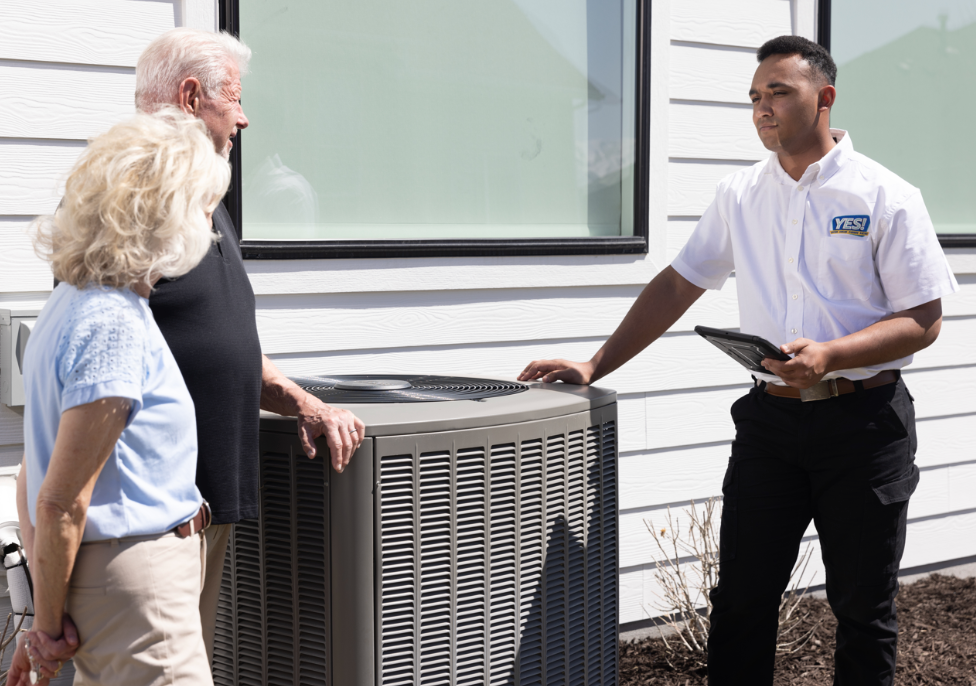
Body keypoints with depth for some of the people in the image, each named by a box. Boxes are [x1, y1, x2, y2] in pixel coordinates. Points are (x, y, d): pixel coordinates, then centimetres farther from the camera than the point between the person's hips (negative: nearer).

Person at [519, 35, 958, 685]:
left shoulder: (887, 197, -5)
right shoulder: (740, 196, 8)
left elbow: (924, 320, -7)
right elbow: (676, 287, 10)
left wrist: (830, 355, -22)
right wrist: (594, 367, 3)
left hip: (864, 419, -3)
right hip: (769, 416, 3)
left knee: (864, 609, 7)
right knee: (740, 601, 4)